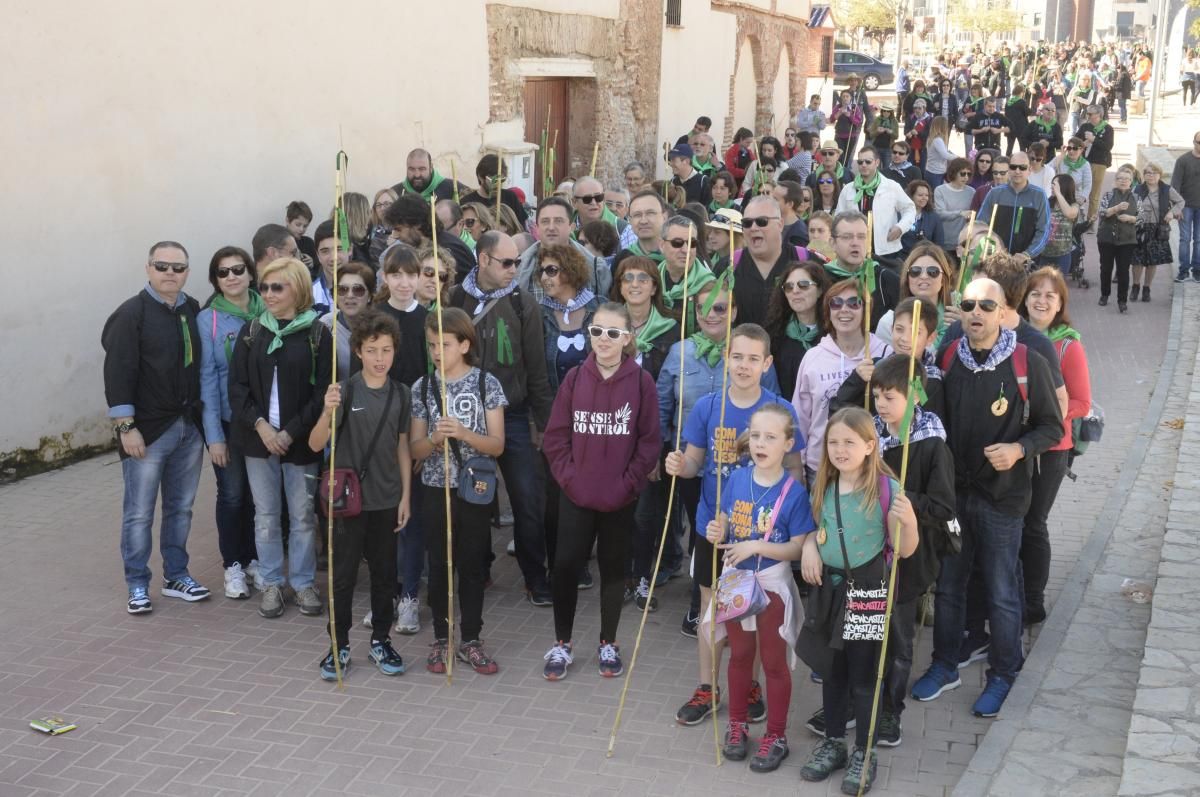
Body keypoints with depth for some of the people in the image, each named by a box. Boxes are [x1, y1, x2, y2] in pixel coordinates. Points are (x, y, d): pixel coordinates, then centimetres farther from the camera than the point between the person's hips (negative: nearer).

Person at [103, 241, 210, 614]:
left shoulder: (193, 310, 7)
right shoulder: (131, 314, -9)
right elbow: (118, 373, -12)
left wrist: (204, 418, 8)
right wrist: (126, 427, -16)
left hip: (189, 427, 5)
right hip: (148, 430, -5)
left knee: (181, 508, 13)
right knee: (139, 513, 3)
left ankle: (176, 575, 26)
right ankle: (137, 585, 14)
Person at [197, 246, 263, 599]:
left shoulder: (268, 314, 0)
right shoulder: (208, 320, -6)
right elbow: (207, 378, -7)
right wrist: (214, 435, -11)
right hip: (227, 422, -2)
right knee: (232, 494, 5)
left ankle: (252, 559, 26)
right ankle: (233, 566, 20)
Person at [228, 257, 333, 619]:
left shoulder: (317, 334, -4)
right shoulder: (252, 332, 5)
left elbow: (323, 391, -7)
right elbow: (237, 386, 2)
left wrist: (290, 432, -13)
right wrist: (261, 425, -12)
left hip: (300, 440, -2)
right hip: (258, 437, 3)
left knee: (302, 516, 6)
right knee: (266, 516, 9)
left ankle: (303, 582, 21)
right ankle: (272, 583, 22)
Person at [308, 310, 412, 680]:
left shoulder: (401, 395, 1)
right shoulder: (344, 392, -10)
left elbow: (402, 447, 8)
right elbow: (315, 445, -15)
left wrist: (405, 496, 5)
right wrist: (327, 412, -33)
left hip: (387, 500, 3)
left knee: (385, 573, 12)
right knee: (343, 574, 5)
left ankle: (380, 640, 26)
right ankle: (339, 645, 17)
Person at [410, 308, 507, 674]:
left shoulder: (486, 382, -5)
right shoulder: (423, 387, 0)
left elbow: (498, 444, -7)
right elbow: (415, 449, 2)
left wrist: (463, 433, -23)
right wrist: (436, 438, -20)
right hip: (435, 489, 1)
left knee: (473, 564, 8)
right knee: (439, 565, 9)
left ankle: (471, 640, 20)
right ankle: (442, 639, 22)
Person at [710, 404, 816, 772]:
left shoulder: (793, 492, -18)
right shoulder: (737, 479, -5)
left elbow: (797, 548, -16)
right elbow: (723, 524, 6)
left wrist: (755, 547, -27)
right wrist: (716, 533, -16)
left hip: (772, 585, -4)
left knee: (774, 661, 10)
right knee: (740, 655, 19)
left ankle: (776, 737, 24)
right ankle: (737, 725, 36)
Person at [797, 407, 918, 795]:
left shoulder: (886, 489, -15)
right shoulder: (823, 487, 1)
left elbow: (905, 550, -11)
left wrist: (908, 521, -30)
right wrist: (809, 545, -3)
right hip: (829, 587, 5)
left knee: (863, 672, 6)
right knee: (831, 668, 16)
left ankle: (863, 753, 21)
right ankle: (833, 742, 33)